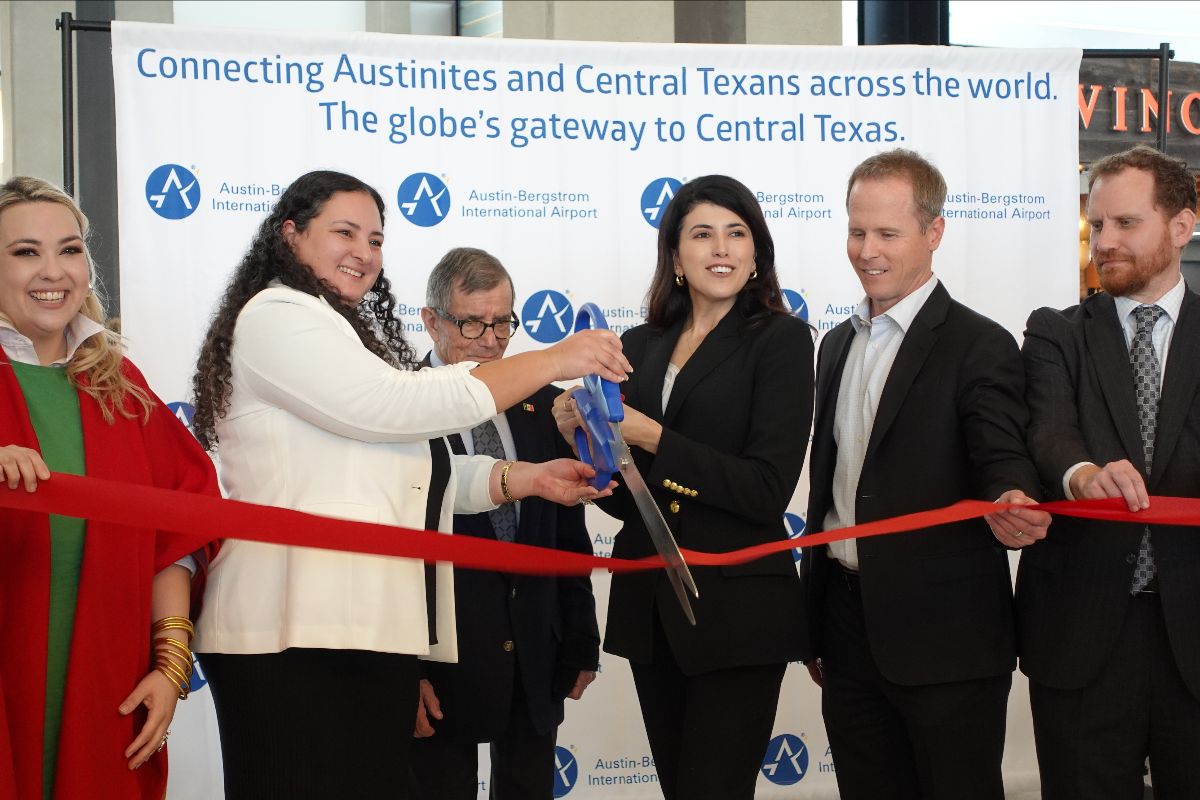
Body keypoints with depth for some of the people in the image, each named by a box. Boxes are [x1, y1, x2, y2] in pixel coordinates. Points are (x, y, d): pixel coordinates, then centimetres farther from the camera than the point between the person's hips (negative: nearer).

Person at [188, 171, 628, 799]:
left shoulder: (341, 332, 28)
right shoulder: (276, 317, -4)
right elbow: (390, 409, -15)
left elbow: (413, 472, 24)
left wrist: (527, 478, 9)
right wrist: (551, 363, -11)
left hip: (370, 630, 10)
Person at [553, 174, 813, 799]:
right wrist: (583, 436, -3)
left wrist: (651, 437, -17)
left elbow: (767, 490, -14)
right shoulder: (640, 346, 11)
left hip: (737, 609, -6)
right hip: (647, 603, 6)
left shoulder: (780, 340, -5)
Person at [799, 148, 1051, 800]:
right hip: (850, 627, 7)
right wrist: (814, 626, 17)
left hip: (946, 644, -6)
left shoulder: (979, 346, -8)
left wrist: (1010, 503, -43)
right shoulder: (839, 345, 14)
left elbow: (1002, 458, -19)